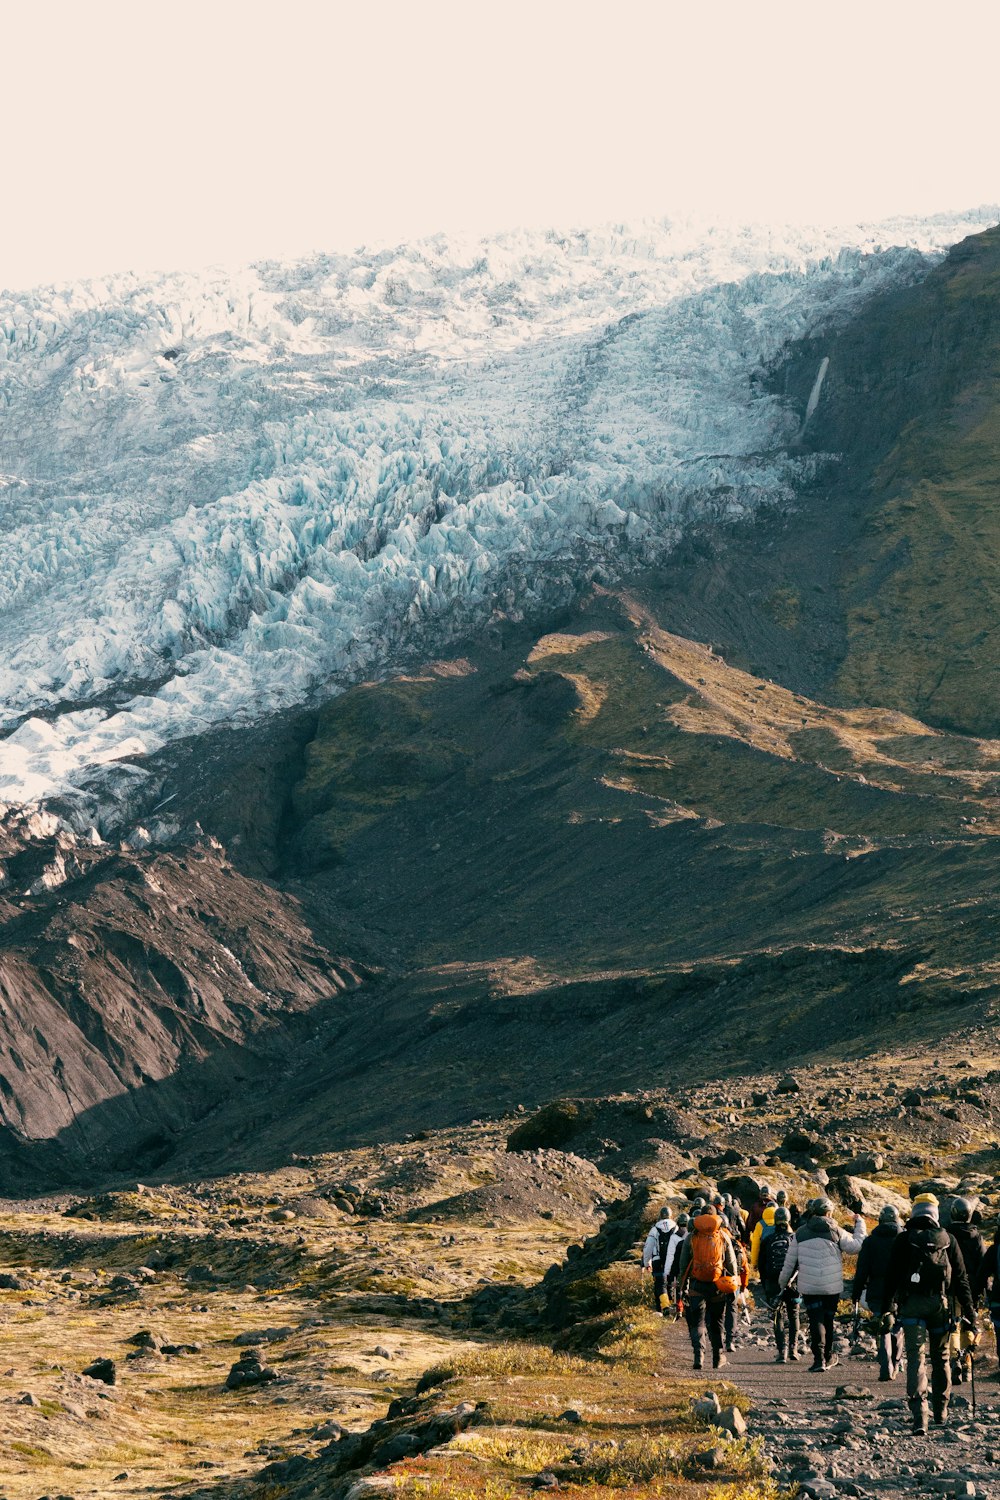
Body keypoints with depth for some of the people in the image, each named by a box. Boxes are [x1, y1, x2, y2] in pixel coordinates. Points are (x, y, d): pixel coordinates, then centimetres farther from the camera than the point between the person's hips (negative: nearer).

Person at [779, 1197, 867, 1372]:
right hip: (833, 1286, 0)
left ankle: (819, 1358, -14)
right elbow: (856, 1246, 4)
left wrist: (784, 1281, 19)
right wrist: (860, 1224, 17)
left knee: (816, 1321, -1)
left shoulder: (800, 1233, 1)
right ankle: (828, 1356, 27)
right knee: (828, 1320, 16)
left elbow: (790, 1261, 6)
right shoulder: (836, 1232, -4)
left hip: (808, 1287, 0)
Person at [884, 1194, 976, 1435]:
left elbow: (892, 1276, 0)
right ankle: (941, 1413, 28)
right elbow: (961, 1279, 7)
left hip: (911, 1305, -2)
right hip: (940, 1305, 2)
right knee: (940, 1358, 17)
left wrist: (888, 1309, 4)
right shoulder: (948, 1240, 6)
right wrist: (969, 1312, 10)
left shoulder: (904, 1240, 3)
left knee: (916, 1358, -6)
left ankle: (919, 1415, -20)